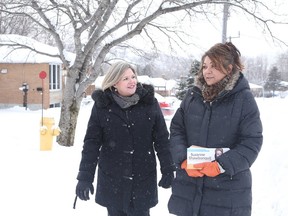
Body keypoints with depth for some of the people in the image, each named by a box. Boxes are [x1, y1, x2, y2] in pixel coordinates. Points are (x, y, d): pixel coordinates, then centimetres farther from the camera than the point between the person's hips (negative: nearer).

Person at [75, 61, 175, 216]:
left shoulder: (149, 102, -5)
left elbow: (162, 139, 0)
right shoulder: (102, 105, -6)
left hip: (143, 178, 0)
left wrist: (168, 170, 0)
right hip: (111, 179, 0)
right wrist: (85, 177, -9)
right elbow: (91, 142, -5)